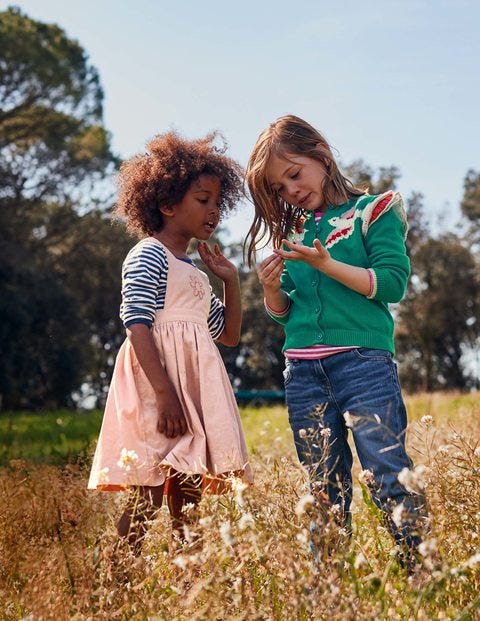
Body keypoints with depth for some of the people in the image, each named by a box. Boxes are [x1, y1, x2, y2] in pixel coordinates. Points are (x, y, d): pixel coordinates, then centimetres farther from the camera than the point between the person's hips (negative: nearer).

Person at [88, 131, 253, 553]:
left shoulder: (194, 271, 22)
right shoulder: (148, 256, -4)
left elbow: (229, 335, 27)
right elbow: (137, 327, -16)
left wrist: (231, 280, 16)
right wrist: (164, 392, -24)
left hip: (195, 385, 9)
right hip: (160, 381, -9)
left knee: (188, 502, 8)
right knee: (148, 499, -12)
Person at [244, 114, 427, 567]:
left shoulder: (373, 210, 3)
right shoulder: (290, 232, 15)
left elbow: (392, 283, -9)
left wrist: (325, 264, -17)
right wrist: (271, 288, -4)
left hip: (363, 364, -5)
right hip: (303, 373, 5)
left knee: (389, 475, -12)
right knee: (325, 492, 8)